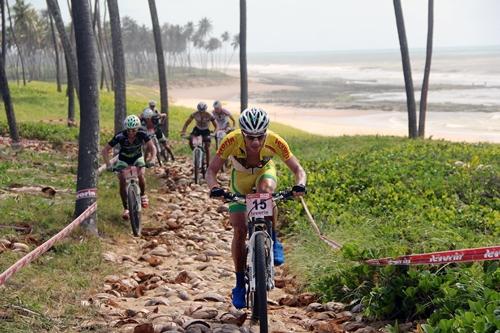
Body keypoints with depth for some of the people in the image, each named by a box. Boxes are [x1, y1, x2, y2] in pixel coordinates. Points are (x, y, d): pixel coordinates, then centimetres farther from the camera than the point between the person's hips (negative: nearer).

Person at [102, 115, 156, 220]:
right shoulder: (120, 136, -32)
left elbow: (152, 147, -27)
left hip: (137, 158, 1)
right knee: (122, 182, -15)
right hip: (123, 159, 0)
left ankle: (143, 195, 6)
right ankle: (126, 208, 0)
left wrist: (150, 160, -45)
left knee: (140, 175, -24)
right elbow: (105, 150, -28)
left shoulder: (142, 133, -29)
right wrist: (108, 165, -40)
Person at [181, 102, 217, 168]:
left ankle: (208, 165, -4)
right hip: (197, 129, 2)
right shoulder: (194, 114, -22)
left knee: (207, 148, -13)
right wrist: (183, 132, -29)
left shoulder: (209, 115, -25)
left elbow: (215, 126, -17)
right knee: (190, 139, -27)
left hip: (205, 130, -2)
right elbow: (187, 123, -14)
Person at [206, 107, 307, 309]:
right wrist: (214, 188, -51)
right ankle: (240, 283, 7)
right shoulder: (232, 141, -34)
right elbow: (211, 171, -30)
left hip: (265, 173, 0)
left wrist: (300, 184, -48)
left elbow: (297, 169, -26)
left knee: (265, 190, -38)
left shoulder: (275, 142, -32)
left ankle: (273, 242, -18)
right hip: (240, 178, 0)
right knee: (239, 230, -7)